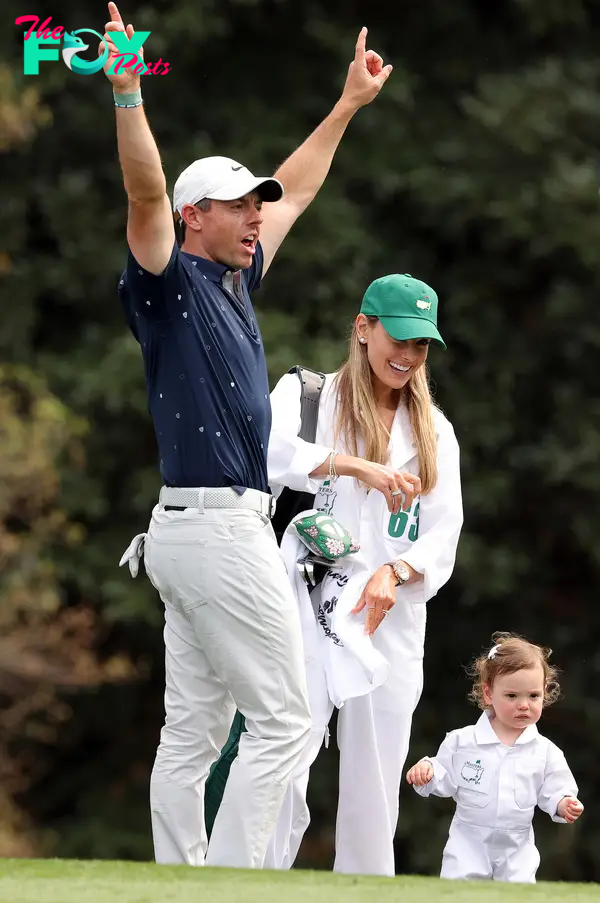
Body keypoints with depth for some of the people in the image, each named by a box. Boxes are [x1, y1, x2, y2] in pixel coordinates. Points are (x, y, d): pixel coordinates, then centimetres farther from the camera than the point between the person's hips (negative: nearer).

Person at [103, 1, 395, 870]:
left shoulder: (235, 280, 17)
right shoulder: (170, 283, -7)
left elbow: (294, 190, 30)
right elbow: (147, 194, -24)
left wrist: (349, 104, 36)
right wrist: (127, 92, -37)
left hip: (190, 531, 10)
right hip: (219, 528, -10)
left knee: (192, 731, 6)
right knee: (280, 717, -9)